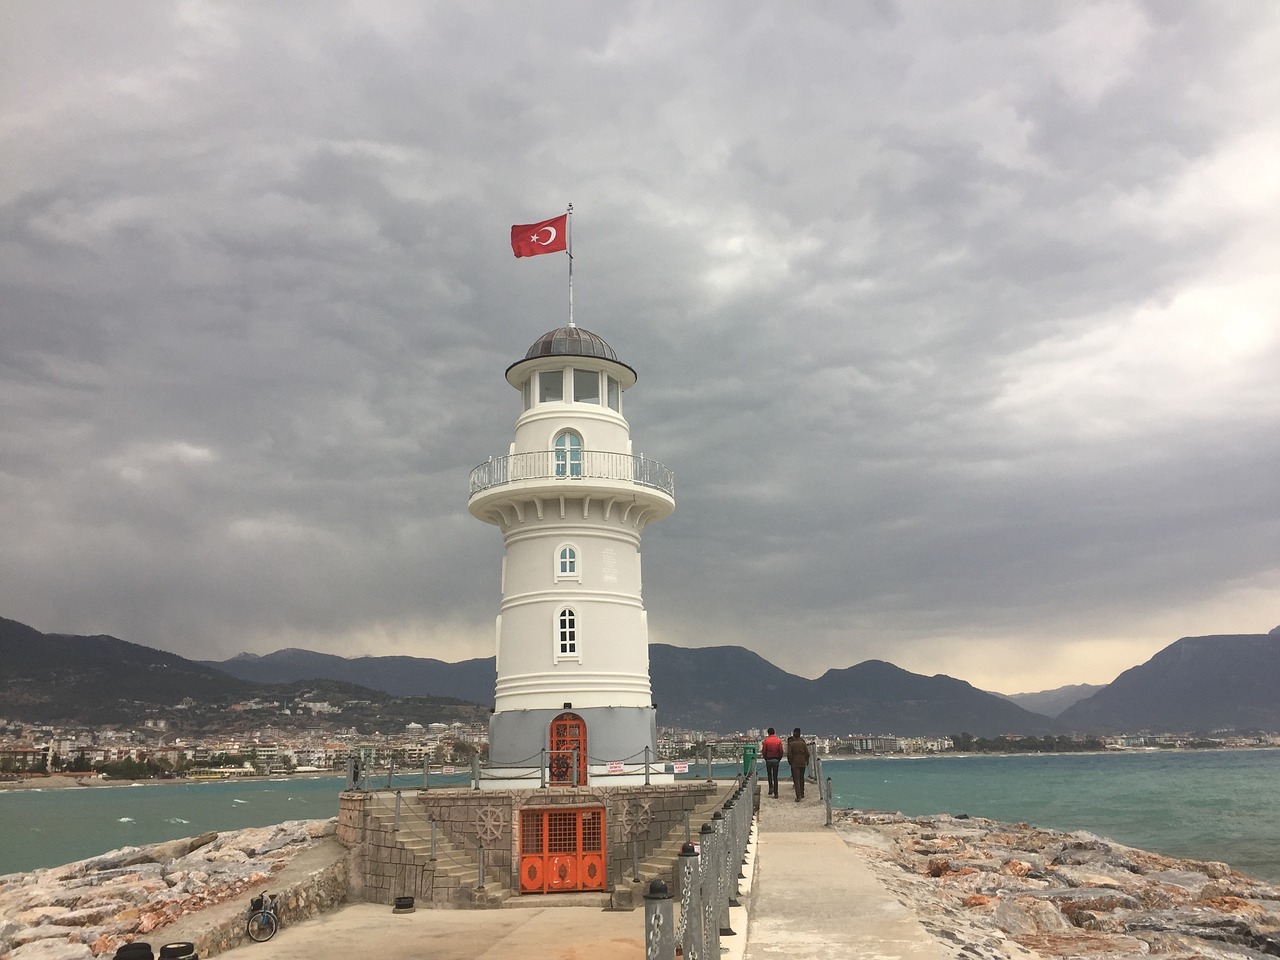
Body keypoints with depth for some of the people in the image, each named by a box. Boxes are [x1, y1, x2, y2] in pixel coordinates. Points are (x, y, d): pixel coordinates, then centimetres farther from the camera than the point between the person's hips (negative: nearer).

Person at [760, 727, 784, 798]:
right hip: (776, 760, 1)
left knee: (769, 775, 17)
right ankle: (775, 793, 5)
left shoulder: (766, 740, -7)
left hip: (768, 760, -1)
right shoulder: (779, 740, -3)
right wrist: (779, 759, 10)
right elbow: (781, 751, -3)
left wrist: (765, 758, 9)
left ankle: (771, 788, 0)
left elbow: (763, 751, -6)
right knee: (775, 776, 6)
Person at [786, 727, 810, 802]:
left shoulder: (791, 744, -8)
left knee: (796, 779, -4)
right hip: (802, 763, 3)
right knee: (801, 779, 17)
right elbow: (807, 753, 1)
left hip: (795, 763, -3)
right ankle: (802, 794, 26)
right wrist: (807, 761, 16)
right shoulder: (803, 743, 0)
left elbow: (789, 754, -10)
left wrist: (790, 761, 6)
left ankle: (798, 796, -14)